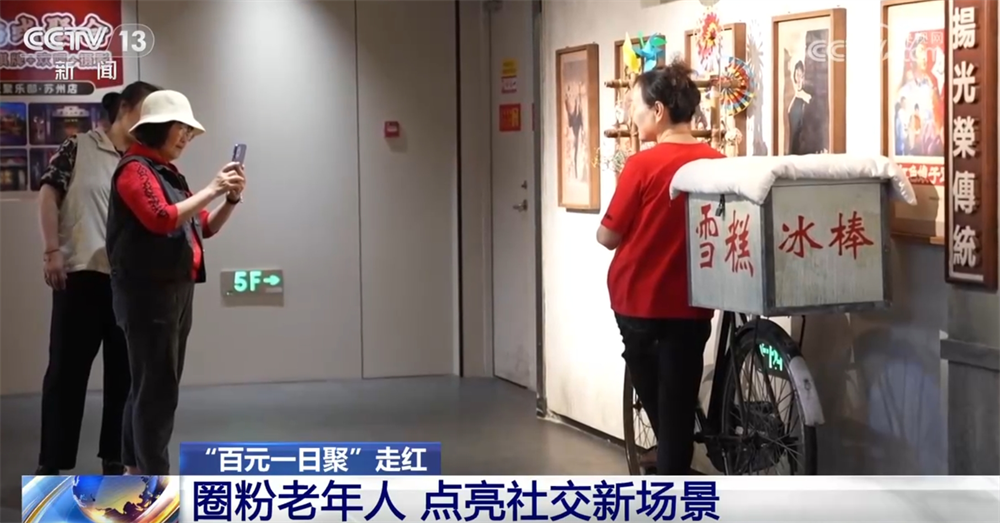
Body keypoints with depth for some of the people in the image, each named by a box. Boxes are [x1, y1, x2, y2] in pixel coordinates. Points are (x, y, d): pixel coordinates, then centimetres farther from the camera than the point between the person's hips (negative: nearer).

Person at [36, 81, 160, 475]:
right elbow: (48, 194, -2)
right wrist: (52, 251, -11)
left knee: (124, 371, 8)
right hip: (82, 273, -4)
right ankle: (51, 464, 6)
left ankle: (115, 458, 19)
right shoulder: (80, 148, 2)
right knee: (67, 369, 1)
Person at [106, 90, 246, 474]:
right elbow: (162, 219, -24)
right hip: (148, 293, -10)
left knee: (153, 386, 13)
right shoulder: (135, 169, -10)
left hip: (175, 292, 10)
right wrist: (211, 190, -20)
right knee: (157, 389, -11)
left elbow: (204, 227, 20)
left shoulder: (168, 173, 18)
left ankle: (135, 471, 21)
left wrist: (231, 199, 3)